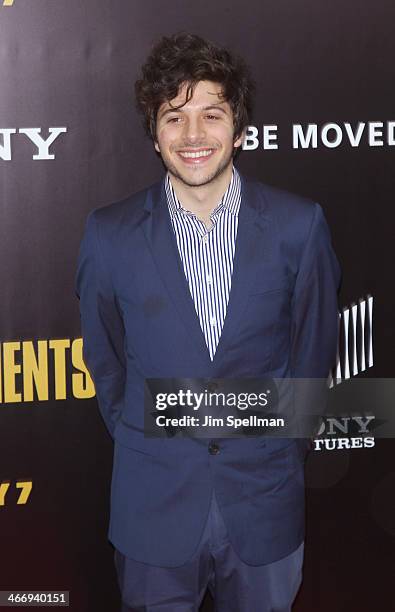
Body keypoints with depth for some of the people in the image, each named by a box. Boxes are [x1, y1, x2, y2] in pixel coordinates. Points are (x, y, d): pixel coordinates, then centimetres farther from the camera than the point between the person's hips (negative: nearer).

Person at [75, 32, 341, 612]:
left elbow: (314, 347, 3)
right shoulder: (110, 233, -7)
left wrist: (284, 448, 9)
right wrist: (142, 443, 11)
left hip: (266, 502, 0)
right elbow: (104, 357, 5)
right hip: (153, 504, 0)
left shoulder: (299, 225, -8)